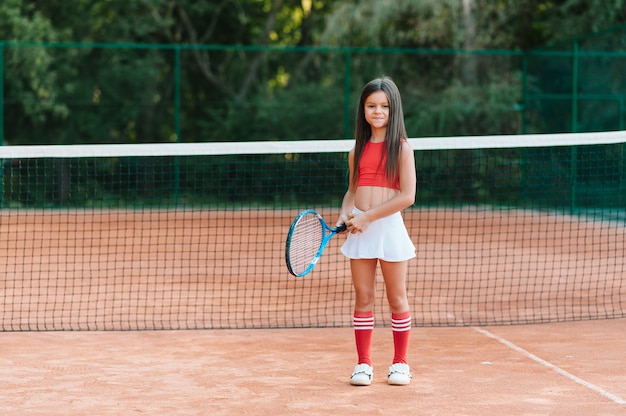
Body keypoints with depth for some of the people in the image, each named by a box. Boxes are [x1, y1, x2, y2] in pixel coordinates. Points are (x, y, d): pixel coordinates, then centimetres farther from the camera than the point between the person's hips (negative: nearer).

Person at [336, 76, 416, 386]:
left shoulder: (401, 148, -4)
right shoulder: (358, 150, 10)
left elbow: (407, 196, -11)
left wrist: (369, 216, -14)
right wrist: (345, 214, -2)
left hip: (389, 226, -4)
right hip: (359, 230, 4)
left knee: (397, 299, 5)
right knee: (363, 299, 5)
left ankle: (400, 363, 15)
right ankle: (363, 363, 12)